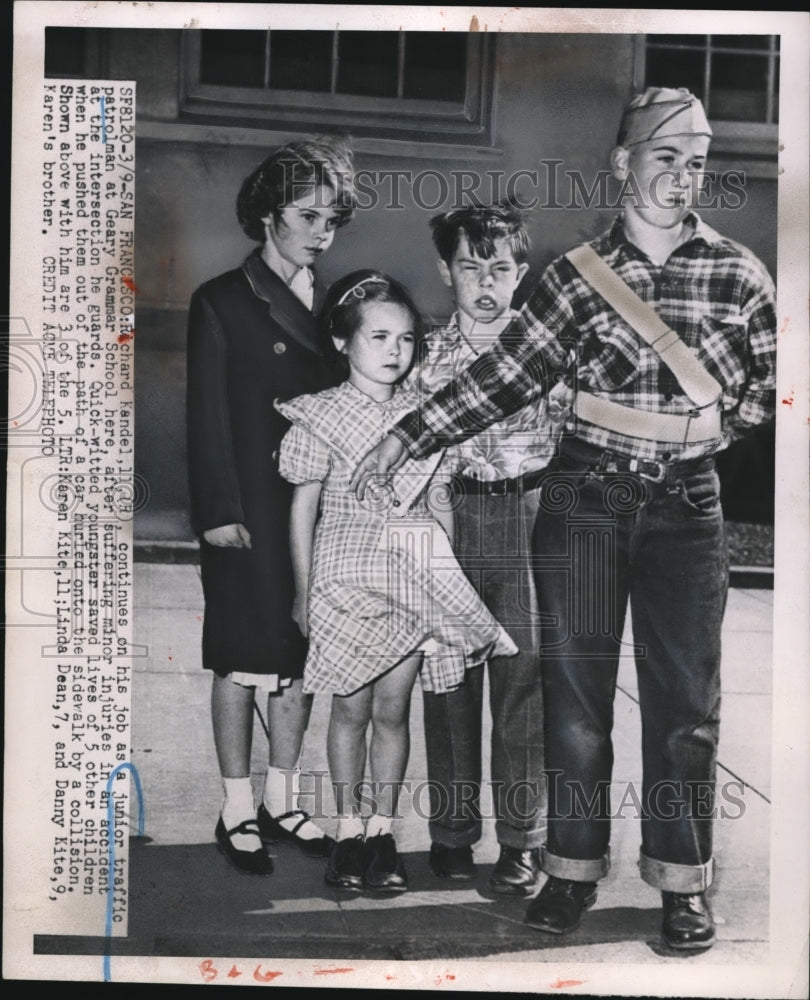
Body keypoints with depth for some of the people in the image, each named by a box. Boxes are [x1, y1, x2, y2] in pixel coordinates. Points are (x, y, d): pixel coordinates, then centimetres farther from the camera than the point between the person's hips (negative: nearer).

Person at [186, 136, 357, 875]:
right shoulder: (222, 303, -2)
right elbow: (208, 418, -6)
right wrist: (219, 510, -12)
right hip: (252, 511, -4)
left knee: (299, 658, 11)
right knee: (244, 662, 3)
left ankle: (281, 799, 24)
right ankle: (238, 809, 16)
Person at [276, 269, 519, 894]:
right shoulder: (320, 415, -2)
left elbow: (438, 499, 11)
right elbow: (304, 508, 0)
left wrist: (445, 576, 7)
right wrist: (304, 592, 0)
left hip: (415, 576, 2)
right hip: (347, 572, -2)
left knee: (393, 708, 7)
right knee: (351, 706, 5)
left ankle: (383, 831, 18)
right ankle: (349, 831, 18)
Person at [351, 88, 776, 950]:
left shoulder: (738, 275, -1)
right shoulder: (576, 273, 0)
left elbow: (770, 389, 5)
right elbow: (505, 375, -2)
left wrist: (705, 425, -12)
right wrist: (408, 436, -6)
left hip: (685, 504, 0)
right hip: (584, 498, 0)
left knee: (685, 698, 4)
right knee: (574, 686, 6)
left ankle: (681, 881, 19)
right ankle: (573, 868, 20)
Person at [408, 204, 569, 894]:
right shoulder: (429, 352, 6)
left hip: (528, 518, -1)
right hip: (449, 518, 1)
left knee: (523, 681, 1)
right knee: (449, 678, 6)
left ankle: (522, 838, 13)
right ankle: (453, 830, 20)